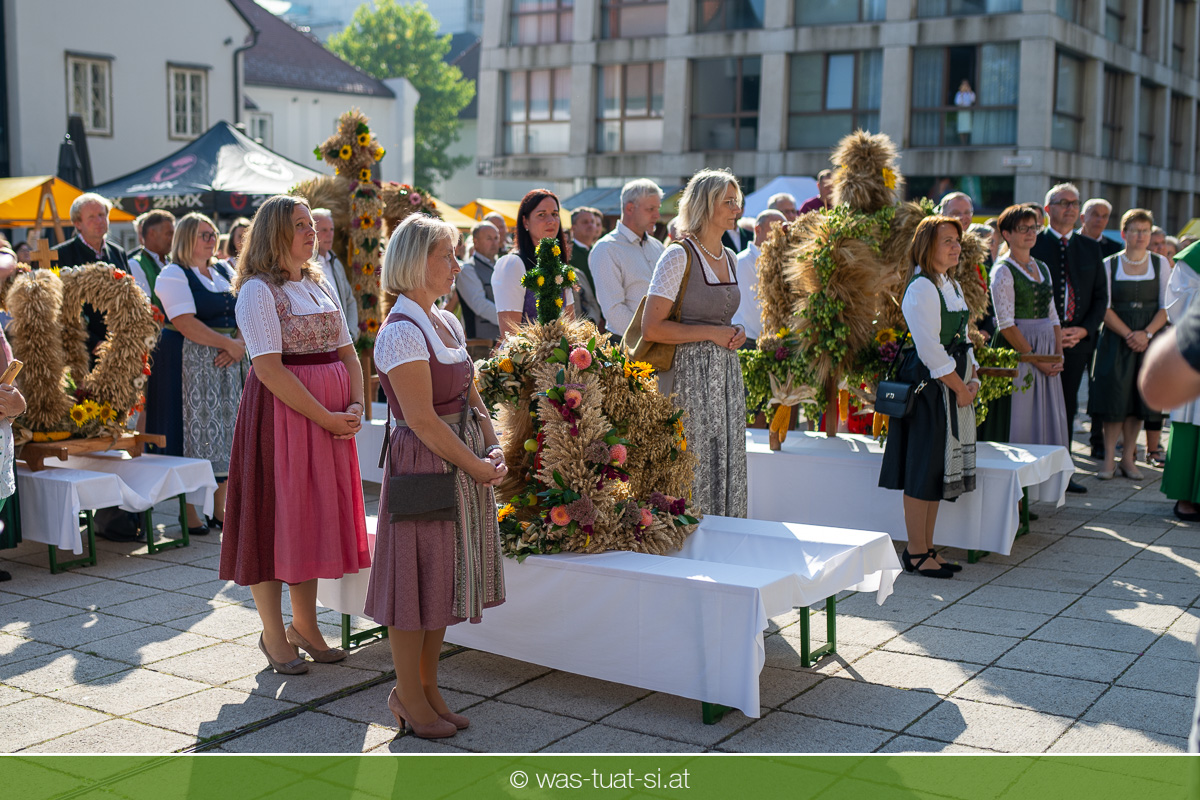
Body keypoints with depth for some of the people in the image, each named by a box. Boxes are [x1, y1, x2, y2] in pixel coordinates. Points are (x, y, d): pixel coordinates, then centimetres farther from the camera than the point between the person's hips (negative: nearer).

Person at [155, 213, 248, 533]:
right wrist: (228, 344, -16)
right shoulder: (173, 275, -4)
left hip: (230, 361, 6)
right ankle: (188, 511, 1)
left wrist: (240, 344, -8)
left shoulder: (225, 272, 17)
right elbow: (186, 324, -16)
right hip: (191, 364, -6)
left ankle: (220, 507, 12)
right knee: (195, 429, -6)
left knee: (227, 427, 5)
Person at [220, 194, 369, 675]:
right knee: (275, 515, 0)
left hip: (333, 418, 7)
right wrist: (327, 418, -18)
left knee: (317, 516, 12)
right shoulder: (258, 290, -9)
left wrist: (356, 406, -5)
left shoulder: (319, 285, 15)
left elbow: (346, 352, 13)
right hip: (282, 413, -7)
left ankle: (304, 625, 24)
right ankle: (273, 634, 12)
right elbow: (269, 369, -17)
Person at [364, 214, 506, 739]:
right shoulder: (402, 332, -16)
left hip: (464, 464, 9)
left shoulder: (447, 322, 12)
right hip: (423, 465, -9)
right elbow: (423, 420, -19)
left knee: (441, 576, 14)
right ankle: (408, 694, 17)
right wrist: (476, 465, -14)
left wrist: (493, 449, 1)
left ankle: (427, 687, 26)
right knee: (417, 577, 2)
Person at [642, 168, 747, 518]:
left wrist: (736, 332, 5)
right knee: (690, 473, -5)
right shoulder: (678, 256, -10)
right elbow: (651, 328, -16)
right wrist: (712, 333, -14)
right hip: (690, 375, -7)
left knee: (727, 471, 8)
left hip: (727, 372, 7)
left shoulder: (730, 259, 13)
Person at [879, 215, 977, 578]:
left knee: (940, 468, 11)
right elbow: (930, 349, -18)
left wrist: (973, 379, 6)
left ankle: (927, 549, 19)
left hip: (954, 386, 9)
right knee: (922, 471, -5)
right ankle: (916, 553, 4)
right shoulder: (921, 288, -13)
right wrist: (960, 388, -14)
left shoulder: (953, 286, 17)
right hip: (928, 386, -9)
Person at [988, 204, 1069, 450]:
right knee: (1022, 424, -6)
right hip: (1018, 352, -7)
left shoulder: (1042, 268, 15)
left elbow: (1053, 315, 15)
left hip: (1047, 354, 7)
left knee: (1050, 420, 6)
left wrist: (1059, 354, 1)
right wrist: (1036, 360, -15)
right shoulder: (1003, 270, -7)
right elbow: (1005, 324, -14)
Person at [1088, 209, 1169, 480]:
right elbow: (1105, 307, -4)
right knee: (1114, 397, -4)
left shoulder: (1160, 264, 5)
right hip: (1115, 338, -1)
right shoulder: (1109, 264, 1)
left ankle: (1128, 458, 12)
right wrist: (1128, 334, -15)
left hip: (1149, 339, 2)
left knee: (1139, 397, 3)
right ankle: (1109, 459, 2)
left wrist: (1146, 333, -13)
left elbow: (1166, 306, 2)